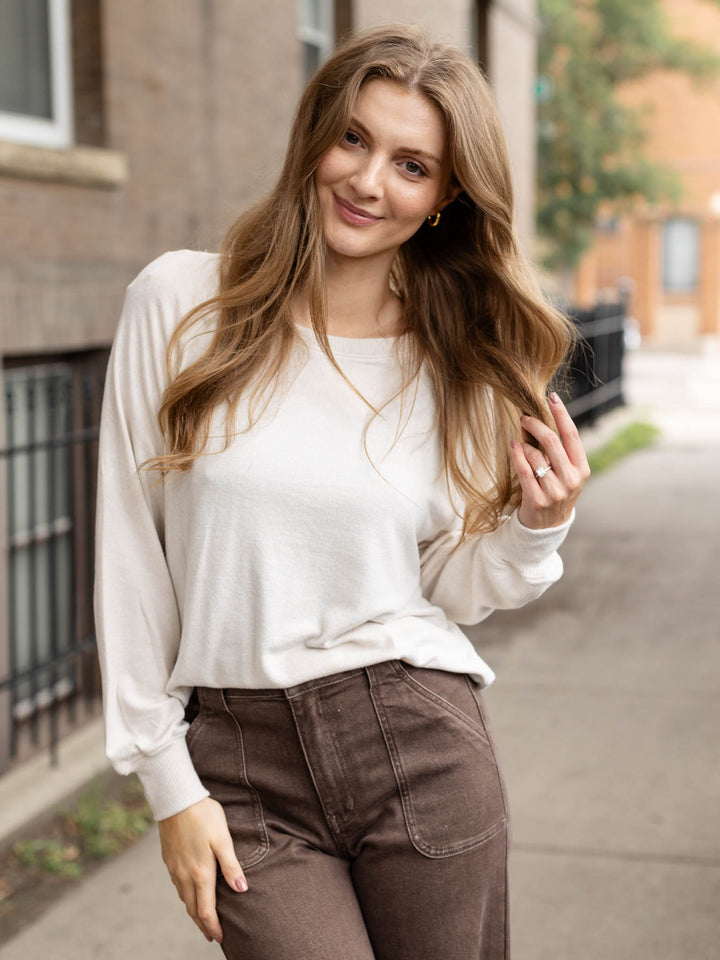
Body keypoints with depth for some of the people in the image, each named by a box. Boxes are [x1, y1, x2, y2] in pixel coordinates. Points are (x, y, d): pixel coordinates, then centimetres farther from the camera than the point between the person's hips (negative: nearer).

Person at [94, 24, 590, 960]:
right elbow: (130, 548, -1)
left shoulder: (455, 359, 3)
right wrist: (168, 780, -2)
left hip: (422, 748, 2)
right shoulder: (179, 302, -4)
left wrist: (535, 529, -11)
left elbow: (447, 591, 9)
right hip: (243, 765, -1)